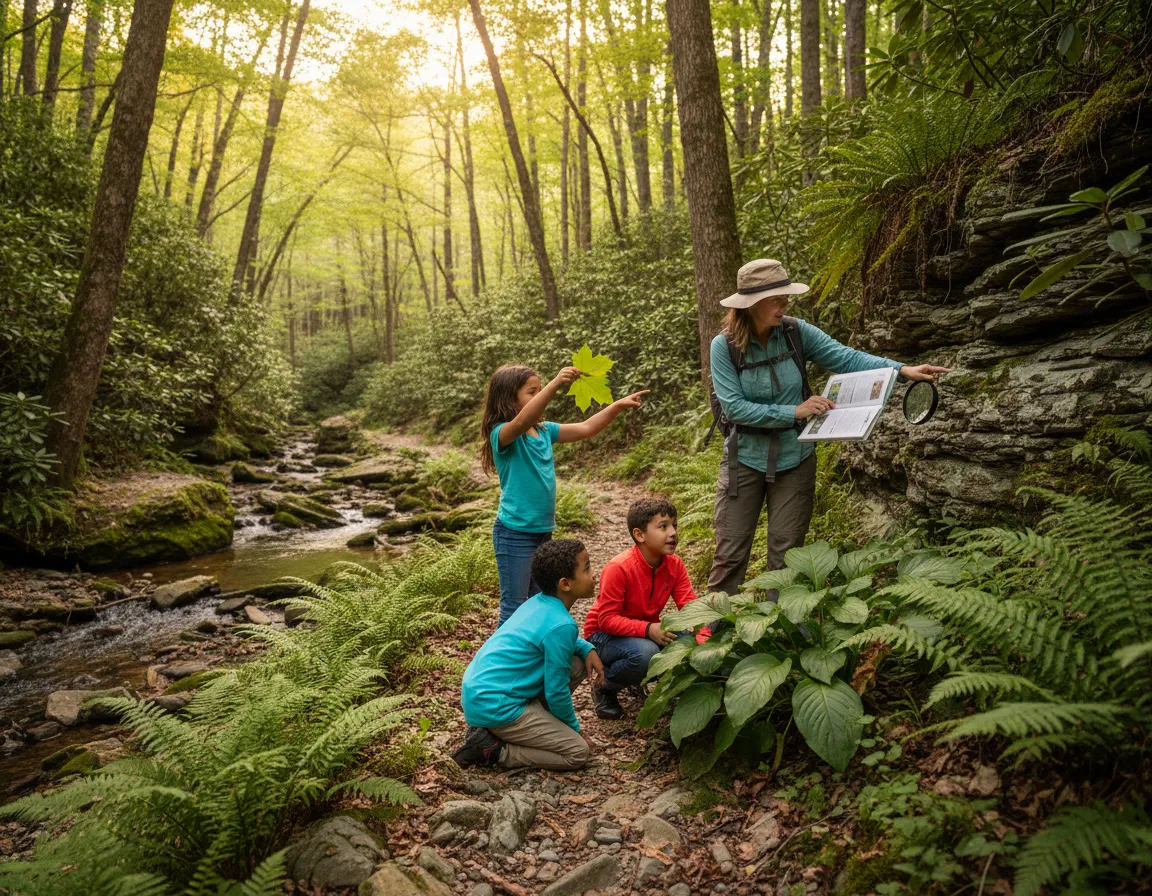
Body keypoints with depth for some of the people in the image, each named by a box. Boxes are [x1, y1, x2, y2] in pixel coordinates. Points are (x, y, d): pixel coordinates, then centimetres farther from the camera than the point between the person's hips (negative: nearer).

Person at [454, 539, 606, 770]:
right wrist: (574, 728, 4)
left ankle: (533, 723, 13)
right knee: (578, 752, -5)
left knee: (578, 664, 10)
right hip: (494, 705, -9)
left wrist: (587, 649, 6)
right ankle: (490, 750, -5)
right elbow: (556, 692, -14)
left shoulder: (539, 602, 4)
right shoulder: (560, 626, -22)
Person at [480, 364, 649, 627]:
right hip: (514, 533, -8)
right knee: (514, 607, 0)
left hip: (543, 530, 8)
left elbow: (585, 429, 11)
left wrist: (619, 405, 1)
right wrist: (555, 383, -44)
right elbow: (522, 421, -36)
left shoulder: (545, 431, 8)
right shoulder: (502, 434, -14)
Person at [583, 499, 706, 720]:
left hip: (648, 631, 6)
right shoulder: (618, 568, -27)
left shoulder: (675, 564, -9)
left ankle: (645, 677, 8)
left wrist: (703, 636, -32)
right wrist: (648, 630, -39)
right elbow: (606, 619, -27)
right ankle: (605, 687, -5)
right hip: (604, 635, -6)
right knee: (645, 653, -37)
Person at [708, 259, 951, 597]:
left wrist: (902, 370, -20)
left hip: (794, 459, 2)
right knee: (730, 554, 3)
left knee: (785, 554, 9)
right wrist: (794, 411, -22)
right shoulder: (725, 346, -12)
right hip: (745, 459, -2)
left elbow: (847, 357, -7)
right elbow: (734, 406, -18)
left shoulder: (796, 333, -5)